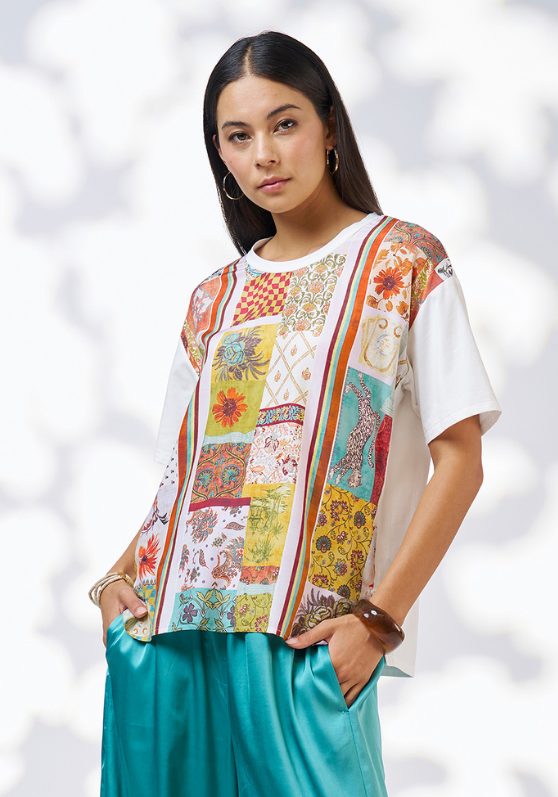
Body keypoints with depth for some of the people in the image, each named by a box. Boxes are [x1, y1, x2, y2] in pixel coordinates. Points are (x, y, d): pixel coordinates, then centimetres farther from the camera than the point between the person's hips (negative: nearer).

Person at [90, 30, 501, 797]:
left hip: (307, 641, -4)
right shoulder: (214, 302, 16)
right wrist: (118, 578, 1)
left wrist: (379, 619, -12)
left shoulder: (405, 264, 2)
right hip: (168, 634, 4)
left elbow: (458, 462, -4)